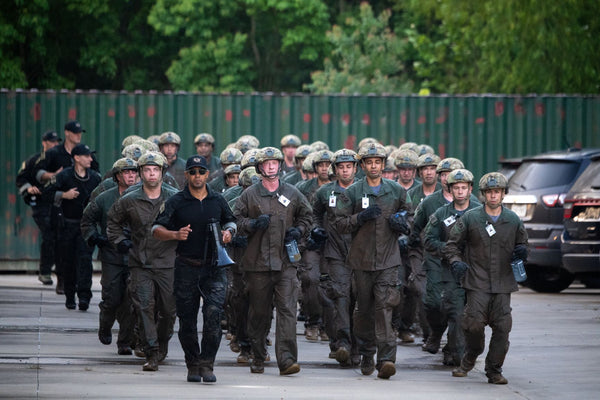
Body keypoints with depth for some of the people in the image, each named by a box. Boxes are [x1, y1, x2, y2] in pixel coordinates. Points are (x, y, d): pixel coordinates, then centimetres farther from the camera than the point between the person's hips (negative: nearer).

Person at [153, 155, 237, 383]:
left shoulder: (218, 201, 10)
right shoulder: (176, 202, 2)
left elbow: (230, 222, 25)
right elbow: (156, 230, 1)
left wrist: (229, 233, 2)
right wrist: (175, 234, -17)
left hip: (213, 268, 0)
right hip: (186, 268, 0)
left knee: (213, 312, -16)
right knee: (187, 319, 5)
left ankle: (207, 364, -10)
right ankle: (192, 365, 20)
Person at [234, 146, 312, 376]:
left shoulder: (292, 194, 10)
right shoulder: (249, 195, 6)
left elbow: (307, 216, 22)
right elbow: (236, 220, 7)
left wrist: (298, 231, 3)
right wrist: (253, 224, -12)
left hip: (285, 262, 0)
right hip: (257, 262, 0)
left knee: (287, 309, -12)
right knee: (259, 312, 7)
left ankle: (287, 359, -17)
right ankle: (258, 358, 21)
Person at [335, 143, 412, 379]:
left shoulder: (396, 191, 8)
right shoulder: (353, 192, 4)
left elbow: (409, 217, 19)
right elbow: (340, 223, 2)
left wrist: (402, 223, -3)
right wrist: (361, 217, -15)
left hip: (388, 259, -1)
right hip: (361, 259, 1)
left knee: (384, 307, -13)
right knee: (364, 309, 8)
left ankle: (386, 359, -20)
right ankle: (366, 355, 25)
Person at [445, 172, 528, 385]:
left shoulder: (513, 220, 9)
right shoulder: (470, 218, 3)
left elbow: (522, 243, 22)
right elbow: (452, 243, 10)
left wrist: (522, 251, -2)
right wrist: (456, 262, -9)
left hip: (503, 283, 2)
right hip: (477, 282, -2)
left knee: (502, 327, -5)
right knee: (474, 323, -11)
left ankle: (494, 370, 7)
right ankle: (469, 359, 16)